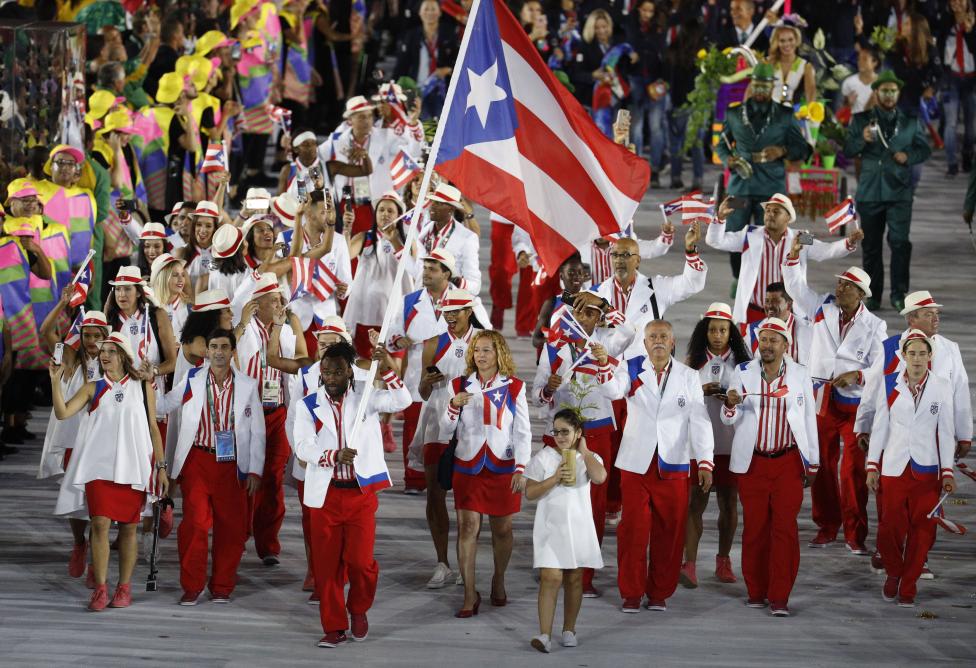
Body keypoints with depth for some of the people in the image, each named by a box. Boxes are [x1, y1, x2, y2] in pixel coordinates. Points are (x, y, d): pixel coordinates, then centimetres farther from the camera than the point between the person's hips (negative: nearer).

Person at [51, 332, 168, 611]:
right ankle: (100, 589, -7)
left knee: (128, 527, 3)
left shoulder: (142, 387, 9)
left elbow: (153, 428, 11)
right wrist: (55, 380, -12)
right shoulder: (93, 389, 9)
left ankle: (124, 588, 12)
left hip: (133, 466, 0)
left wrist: (161, 467, 7)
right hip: (100, 465, 0)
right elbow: (62, 412, -2)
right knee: (100, 523, -10)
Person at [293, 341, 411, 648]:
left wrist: (387, 369, -25)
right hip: (325, 494, 1)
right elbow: (302, 447, -8)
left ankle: (359, 610, 20)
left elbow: (402, 401, -12)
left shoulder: (365, 398, 3)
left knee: (360, 560, -7)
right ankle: (334, 627, 13)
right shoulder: (309, 405, 3)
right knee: (326, 563, 2)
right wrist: (334, 456, -25)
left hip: (361, 493, -1)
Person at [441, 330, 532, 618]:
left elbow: (523, 432, 0)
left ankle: (499, 581, 30)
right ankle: (470, 594, -3)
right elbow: (446, 430, 5)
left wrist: (520, 469, -8)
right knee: (467, 527, -6)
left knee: (502, 528, 7)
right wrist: (454, 406, -14)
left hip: (502, 467, -1)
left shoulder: (514, 388, 0)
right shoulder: (460, 386, 4)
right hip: (468, 466, 1)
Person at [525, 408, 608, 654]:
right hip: (550, 526, -2)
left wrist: (583, 450, -10)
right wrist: (555, 479, -16)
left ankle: (569, 629, 23)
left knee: (574, 578, 9)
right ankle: (544, 635, -15)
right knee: (550, 577, -12)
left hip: (578, 526, 2)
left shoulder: (589, 458, 3)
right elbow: (530, 492, -3)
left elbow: (599, 477, -20)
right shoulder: (544, 457, -1)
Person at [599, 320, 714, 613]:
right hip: (636, 464, -1)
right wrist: (604, 366, -35)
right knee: (633, 529, -2)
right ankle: (631, 593, 8)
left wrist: (705, 462, -4)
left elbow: (699, 420, 4)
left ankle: (659, 593, 14)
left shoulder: (688, 377, 7)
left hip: (673, 466, 1)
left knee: (669, 531, 2)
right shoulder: (631, 368, 4)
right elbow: (614, 390, -16)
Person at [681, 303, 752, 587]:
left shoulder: (742, 361, 7)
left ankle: (723, 561, 20)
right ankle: (689, 565, -10)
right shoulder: (693, 361, 8)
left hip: (731, 443, 1)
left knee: (729, 504, 7)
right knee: (695, 502, -6)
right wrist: (701, 391, -10)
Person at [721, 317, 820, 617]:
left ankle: (780, 597, -4)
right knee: (755, 527, 2)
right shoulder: (743, 373, 3)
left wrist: (813, 462, 8)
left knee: (785, 527, -5)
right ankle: (756, 592, 13)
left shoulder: (800, 375, 4)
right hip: (752, 462, 1)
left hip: (788, 462, -1)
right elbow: (730, 420, 2)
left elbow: (809, 419, 9)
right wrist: (731, 404, -21)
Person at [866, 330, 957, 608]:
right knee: (891, 527, -4)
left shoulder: (941, 388, 0)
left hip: (926, 470, 0)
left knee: (922, 530, 0)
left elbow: (946, 431, 3)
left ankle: (908, 587, 13)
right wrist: (872, 466, 4)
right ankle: (893, 574, 23)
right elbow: (879, 426, 6)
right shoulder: (889, 384, 1)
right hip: (894, 468, 0)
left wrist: (948, 471, 1)